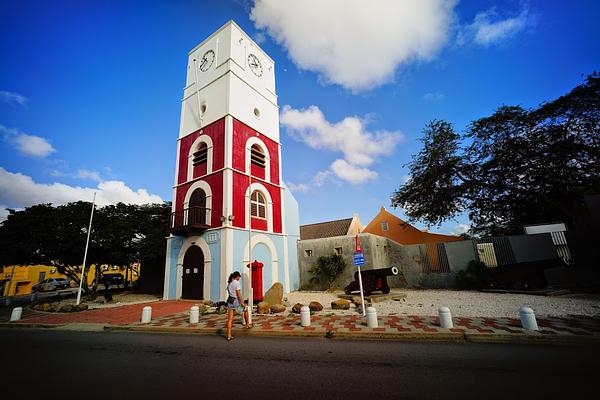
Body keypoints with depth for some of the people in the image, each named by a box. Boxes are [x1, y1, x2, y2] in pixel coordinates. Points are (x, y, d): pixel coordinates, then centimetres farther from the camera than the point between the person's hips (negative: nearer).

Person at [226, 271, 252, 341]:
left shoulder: (229, 283, 11)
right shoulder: (237, 283, -14)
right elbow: (238, 294, -19)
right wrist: (242, 303, -14)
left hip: (230, 301, 7)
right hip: (236, 301, -7)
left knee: (230, 319, 9)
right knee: (245, 309, 21)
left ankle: (229, 335, 11)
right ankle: (247, 324, 33)